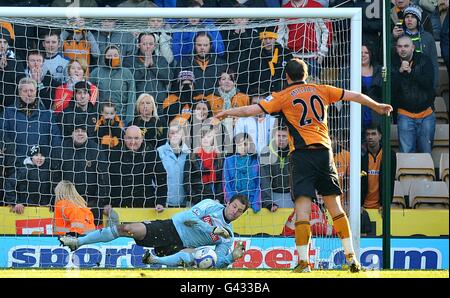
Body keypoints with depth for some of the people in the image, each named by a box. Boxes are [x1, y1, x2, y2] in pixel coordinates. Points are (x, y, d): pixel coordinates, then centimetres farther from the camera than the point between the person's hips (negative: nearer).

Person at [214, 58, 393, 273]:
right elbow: (354, 96, 21)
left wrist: (226, 113, 11)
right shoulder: (321, 90, 14)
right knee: (335, 207, 10)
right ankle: (351, 256, 8)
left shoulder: (283, 96, 4)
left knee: (302, 210, -7)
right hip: (324, 152, 3)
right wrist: (377, 106, 36)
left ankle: (304, 261, -14)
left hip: (302, 154, -3)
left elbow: (253, 109, -2)